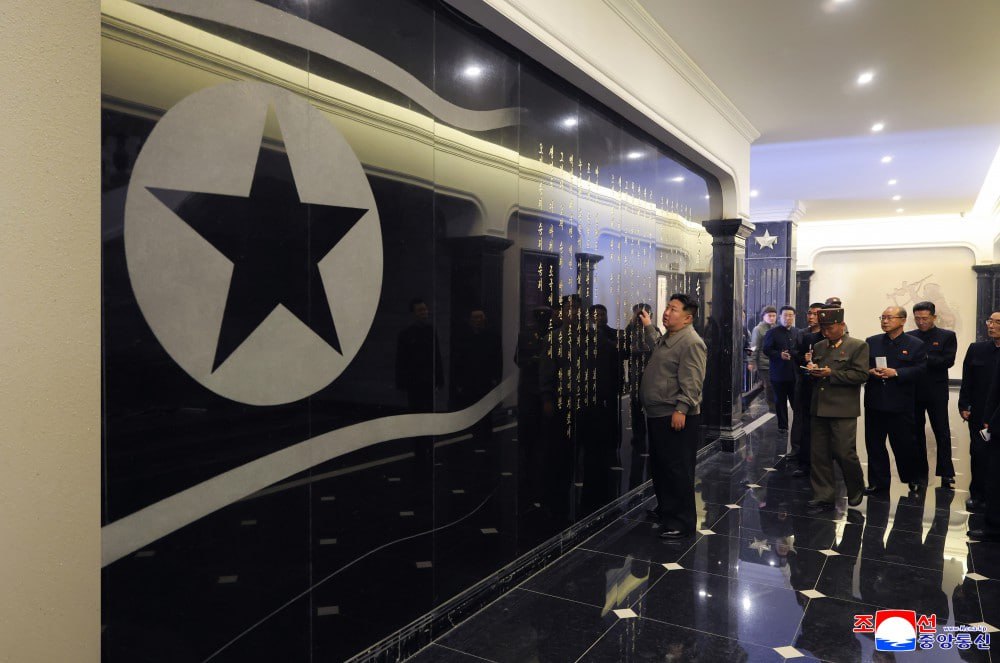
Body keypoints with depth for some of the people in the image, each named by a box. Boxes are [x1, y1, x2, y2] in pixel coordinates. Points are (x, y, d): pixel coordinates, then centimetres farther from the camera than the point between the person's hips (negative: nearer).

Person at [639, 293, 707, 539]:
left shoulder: (691, 343, -16)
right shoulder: (667, 339, 15)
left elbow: (692, 382, -23)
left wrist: (681, 409, -27)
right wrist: (648, 326, 35)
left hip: (676, 417, -10)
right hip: (657, 414, 10)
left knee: (678, 470, -4)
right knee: (659, 464, 20)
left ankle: (683, 521, 5)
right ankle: (665, 508, 35)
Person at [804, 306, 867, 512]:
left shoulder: (858, 346, -2)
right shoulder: (818, 347, 16)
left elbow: (861, 375, -11)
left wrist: (831, 373, -16)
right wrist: (811, 371, -2)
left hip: (843, 410, -5)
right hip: (819, 408, 6)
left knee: (845, 453, -2)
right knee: (819, 455, 6)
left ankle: (856, 491, 25)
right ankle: (823, 497, 16)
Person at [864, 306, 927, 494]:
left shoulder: (915, 344, 0)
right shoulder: (871, 342, 9)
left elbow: (920, 369, -9)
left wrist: (895, 372, -19)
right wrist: (870, 371, -12)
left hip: (900, 403, -3)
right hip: (874, 401, 3)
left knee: (904, 443, 5)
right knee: (874, 443, 7)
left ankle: (914, 478, 28)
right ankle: (878, 482, 18)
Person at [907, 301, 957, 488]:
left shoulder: (947, 336, 1)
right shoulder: (908, 337, 8)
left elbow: (948, 361, -12)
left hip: (936, 393, -3)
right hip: (913, 392, 3)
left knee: (942, 433, 1)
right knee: (916, 433, 9)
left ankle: (946, 474, 6)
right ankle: (919, 472, 19)